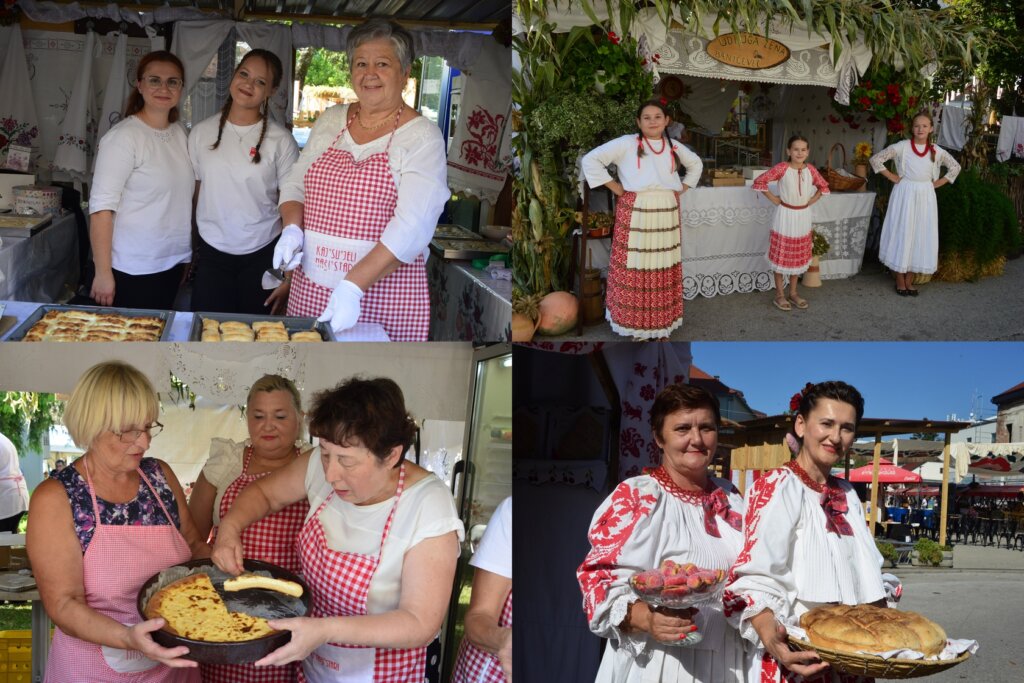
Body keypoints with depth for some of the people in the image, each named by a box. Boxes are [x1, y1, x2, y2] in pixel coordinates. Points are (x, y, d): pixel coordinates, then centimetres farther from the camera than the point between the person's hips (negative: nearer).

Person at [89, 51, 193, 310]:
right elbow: (101, 208, -16)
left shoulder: (180, 133, 7)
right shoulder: (122, 137, -13)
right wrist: (103, 273, -18)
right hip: (132, 270, -6)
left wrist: (185, 255, 11)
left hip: (173, 264, 6)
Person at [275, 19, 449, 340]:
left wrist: (352, 287, -26)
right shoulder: (330, 121, 10)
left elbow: (412, 228, -17)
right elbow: (295, 184, 18)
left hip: (384, 298, -4)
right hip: (310, 291, 5)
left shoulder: (423, 137, -7)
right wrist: (292, 228, -4)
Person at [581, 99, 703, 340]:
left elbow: (696, 164, 31)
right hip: (635, 214, -4)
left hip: (666, 214, 4)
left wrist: (683, 187, 16)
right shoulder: (626, 144, -3)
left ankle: (661, 324, 17)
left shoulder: (674, 147, 12)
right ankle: (636, 325, 5)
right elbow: (590, 159, -7)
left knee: (664, 269, 7)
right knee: (635, 268, -4)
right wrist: (614, 187, -7)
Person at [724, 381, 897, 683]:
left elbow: (865, 579, 17)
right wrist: (769, 633, -39)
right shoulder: (778, 485, -11)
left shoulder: (846, 494, 13)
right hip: (798, 657, -7)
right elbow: (754, 578, -21)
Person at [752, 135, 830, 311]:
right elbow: (759, 181, -17)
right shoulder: (782, 168, -15)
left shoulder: (810, 169, -2)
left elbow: (823, 186, 14)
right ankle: (779, 295, 11)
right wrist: (773, 199, -13)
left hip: (803, 216, 5)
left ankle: (793, 293, 25)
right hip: (785, 215, -5)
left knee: (798, 256, 13)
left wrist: (812, 201, 3)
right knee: (781, 255, 2)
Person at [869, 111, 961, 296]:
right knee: (902, 234, -1)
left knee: (920, 236, 5)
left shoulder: (936, 151, 4)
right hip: (905, 194, -3)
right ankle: (900, 281, 7)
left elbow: (955, 167, 16)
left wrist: (937, 183, 5)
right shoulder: (902, 146, -5)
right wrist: (892, 177, -6)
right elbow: (876, 159, -6)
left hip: (925, 197, 3)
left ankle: (909, 280, 15)